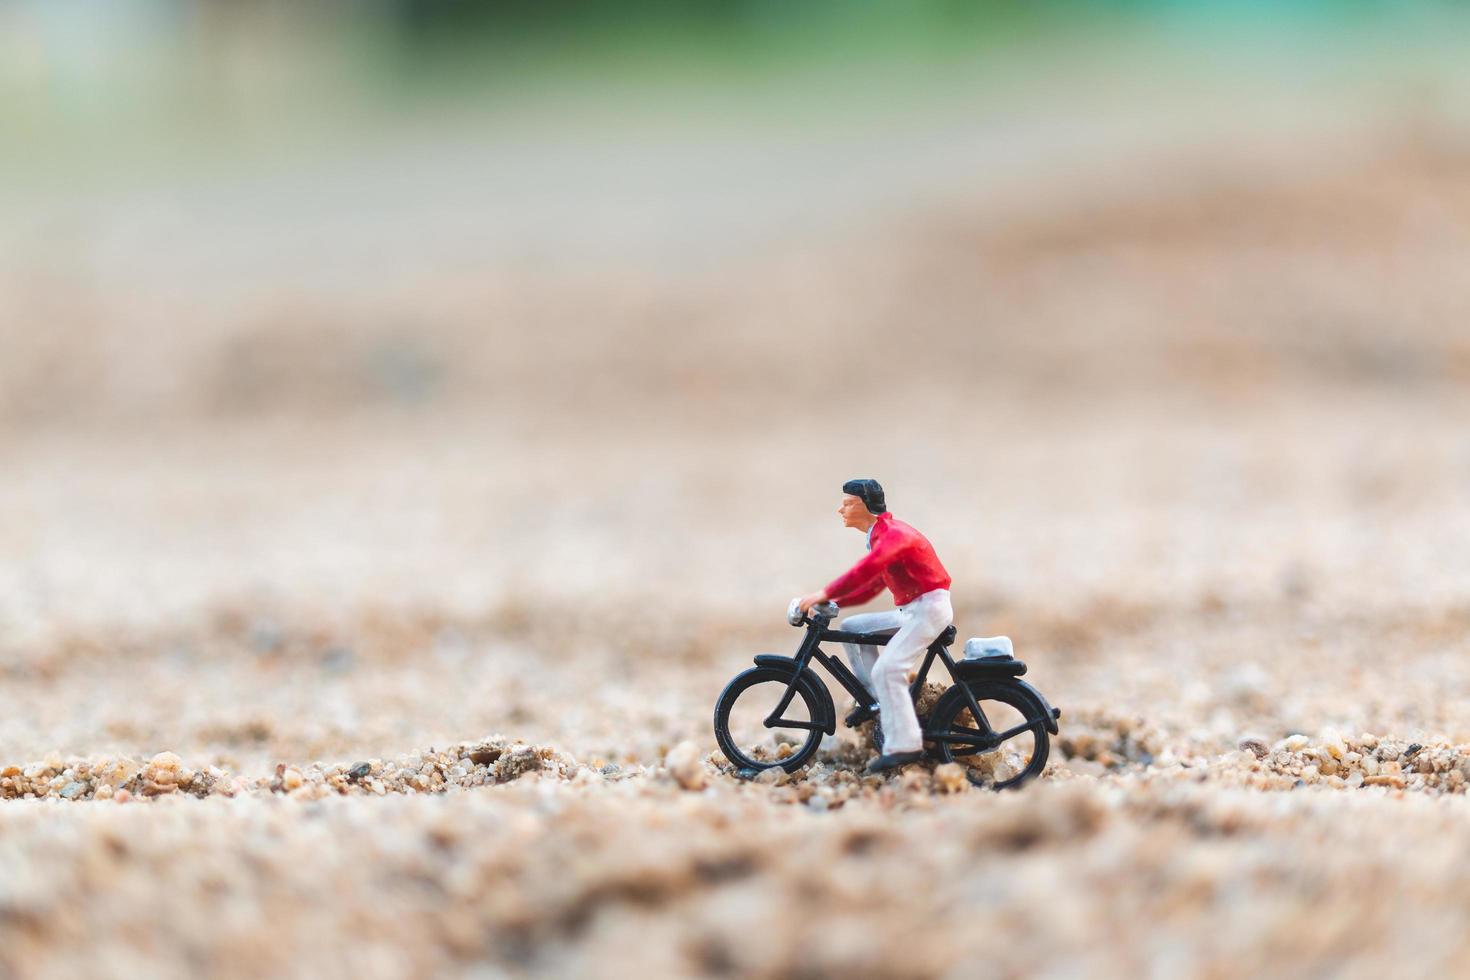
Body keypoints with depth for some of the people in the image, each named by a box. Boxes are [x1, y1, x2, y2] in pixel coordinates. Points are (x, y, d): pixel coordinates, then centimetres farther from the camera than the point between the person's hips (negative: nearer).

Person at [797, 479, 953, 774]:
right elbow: (872, 585, 17)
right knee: (851, 628, 9)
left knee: (886, 670, -20)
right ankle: (874, 700, 9)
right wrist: (834, 603, 6)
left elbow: (866, 570, -33)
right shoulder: (881, 537, 15)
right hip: (909, 611, 10)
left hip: (929, 608, -10)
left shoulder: (894, 534, -17)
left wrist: (825, 594, -31)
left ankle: (904, 746, -20)